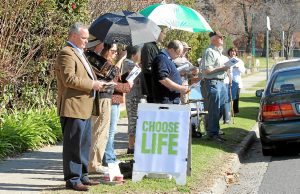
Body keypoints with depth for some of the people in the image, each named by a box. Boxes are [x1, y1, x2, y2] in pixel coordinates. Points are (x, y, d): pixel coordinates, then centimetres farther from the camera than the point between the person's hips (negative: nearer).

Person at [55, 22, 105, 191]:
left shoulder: (79, 53, 20)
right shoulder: (67, 54, -13)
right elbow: (69, 79, -22)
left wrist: (95, 83, 14)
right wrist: (92, 85, -17)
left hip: (84, 107, 11)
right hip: (73, 107, -10)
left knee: (85, 144, 16)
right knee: (73, 145, -5)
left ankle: (82, 176, 24)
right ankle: (72, 179, 0)